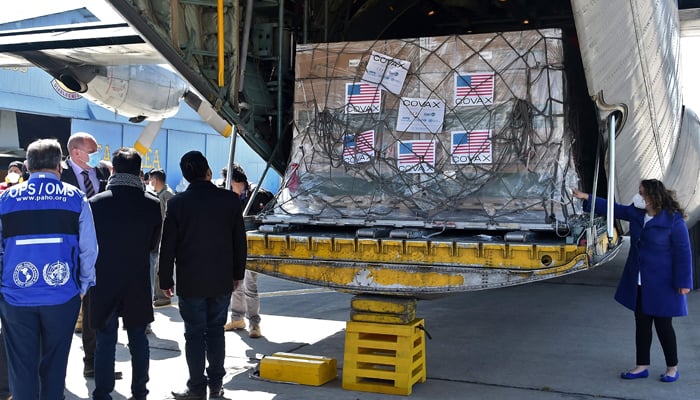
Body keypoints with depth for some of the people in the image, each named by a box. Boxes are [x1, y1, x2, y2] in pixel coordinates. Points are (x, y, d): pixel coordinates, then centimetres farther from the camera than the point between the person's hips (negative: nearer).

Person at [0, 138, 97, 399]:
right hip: (62, 297, 0)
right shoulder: (75, 198, -3)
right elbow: (89, 248, -4)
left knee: (21, 367, 10)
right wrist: (84, 285, 9)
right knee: (54, 366, 12)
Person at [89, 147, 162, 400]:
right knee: (138, 338, 13)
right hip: (138, 284, 2)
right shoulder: (152, 205, -7)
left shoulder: (96, 203, -12)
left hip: (104, 282, -2)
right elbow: (154, 244, 3)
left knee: (105, 341, 6)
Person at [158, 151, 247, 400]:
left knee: (195, 333, 6)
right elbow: (240, 240, 3)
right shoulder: (230, 199, -3)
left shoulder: (177, 203, -8)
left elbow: (168, 245, -6)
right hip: (222, 280, 2)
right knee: (216, 331, 13)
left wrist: (166, 280, 3)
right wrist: (238, 274, 14)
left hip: (190, 282, -2)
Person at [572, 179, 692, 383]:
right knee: (641, 323, 11)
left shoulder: (673, 220, -17)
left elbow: (683, 252, -15)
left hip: (661, 283, -7)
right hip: (639, 282, 7)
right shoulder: (636, 213, 2)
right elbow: (614, 209, 16)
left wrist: (683, 282, -14)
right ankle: (642, 366, 21)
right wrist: (587, 198, 13)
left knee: (663, 325, 3)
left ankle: (672, 367, 20)